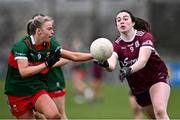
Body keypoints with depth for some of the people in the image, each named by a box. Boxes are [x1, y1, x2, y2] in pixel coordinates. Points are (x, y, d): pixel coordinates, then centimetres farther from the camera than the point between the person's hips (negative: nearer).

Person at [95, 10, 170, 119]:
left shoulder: (145, 36, -16)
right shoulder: (117, 45, -8)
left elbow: (142, 61, -32)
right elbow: (112, 66, -27)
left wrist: (129, 70, -53)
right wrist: (105, 64, -53)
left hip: (158, 77, -4)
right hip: (138, 88, 4)